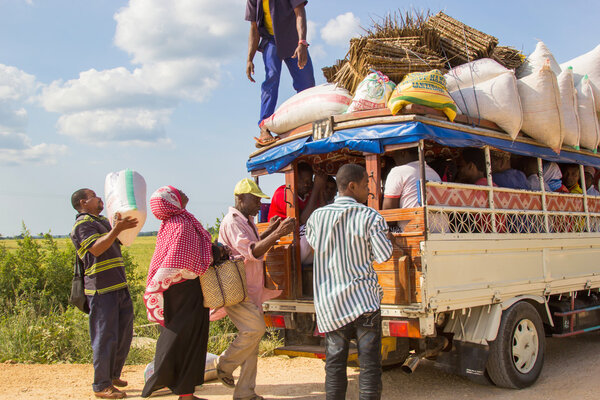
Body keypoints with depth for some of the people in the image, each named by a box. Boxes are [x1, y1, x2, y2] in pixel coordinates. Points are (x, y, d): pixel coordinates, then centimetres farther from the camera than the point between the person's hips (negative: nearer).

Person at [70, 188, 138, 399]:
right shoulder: (82, 224, -7)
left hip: (119, 287, 9)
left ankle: (113, 374, 29)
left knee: (124, 333, 15)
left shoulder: (102, 221, 22)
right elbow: (96, 249, -21)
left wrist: (122, 222, 14)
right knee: (105, 336, -5)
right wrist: (116, 229, -30)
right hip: (101, 289, -9)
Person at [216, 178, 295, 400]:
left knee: (253, 335, 8)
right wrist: (277, 234, -32)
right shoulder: (232, 221, -16)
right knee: (255, 328, -21)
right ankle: (224, 365, 3)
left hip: (251, 290, 10)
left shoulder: (246, 221, 16)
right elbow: (251, 252, -26)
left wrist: (268, 232, 15)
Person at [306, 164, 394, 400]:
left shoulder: (317, 217, 3)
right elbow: (384, 256, -5)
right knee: (369, 365, 4)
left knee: (334, 365, 11)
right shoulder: (370, 217, -7)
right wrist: (387, 237, 13)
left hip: (330, 303, 3)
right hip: (364, 299, -3)